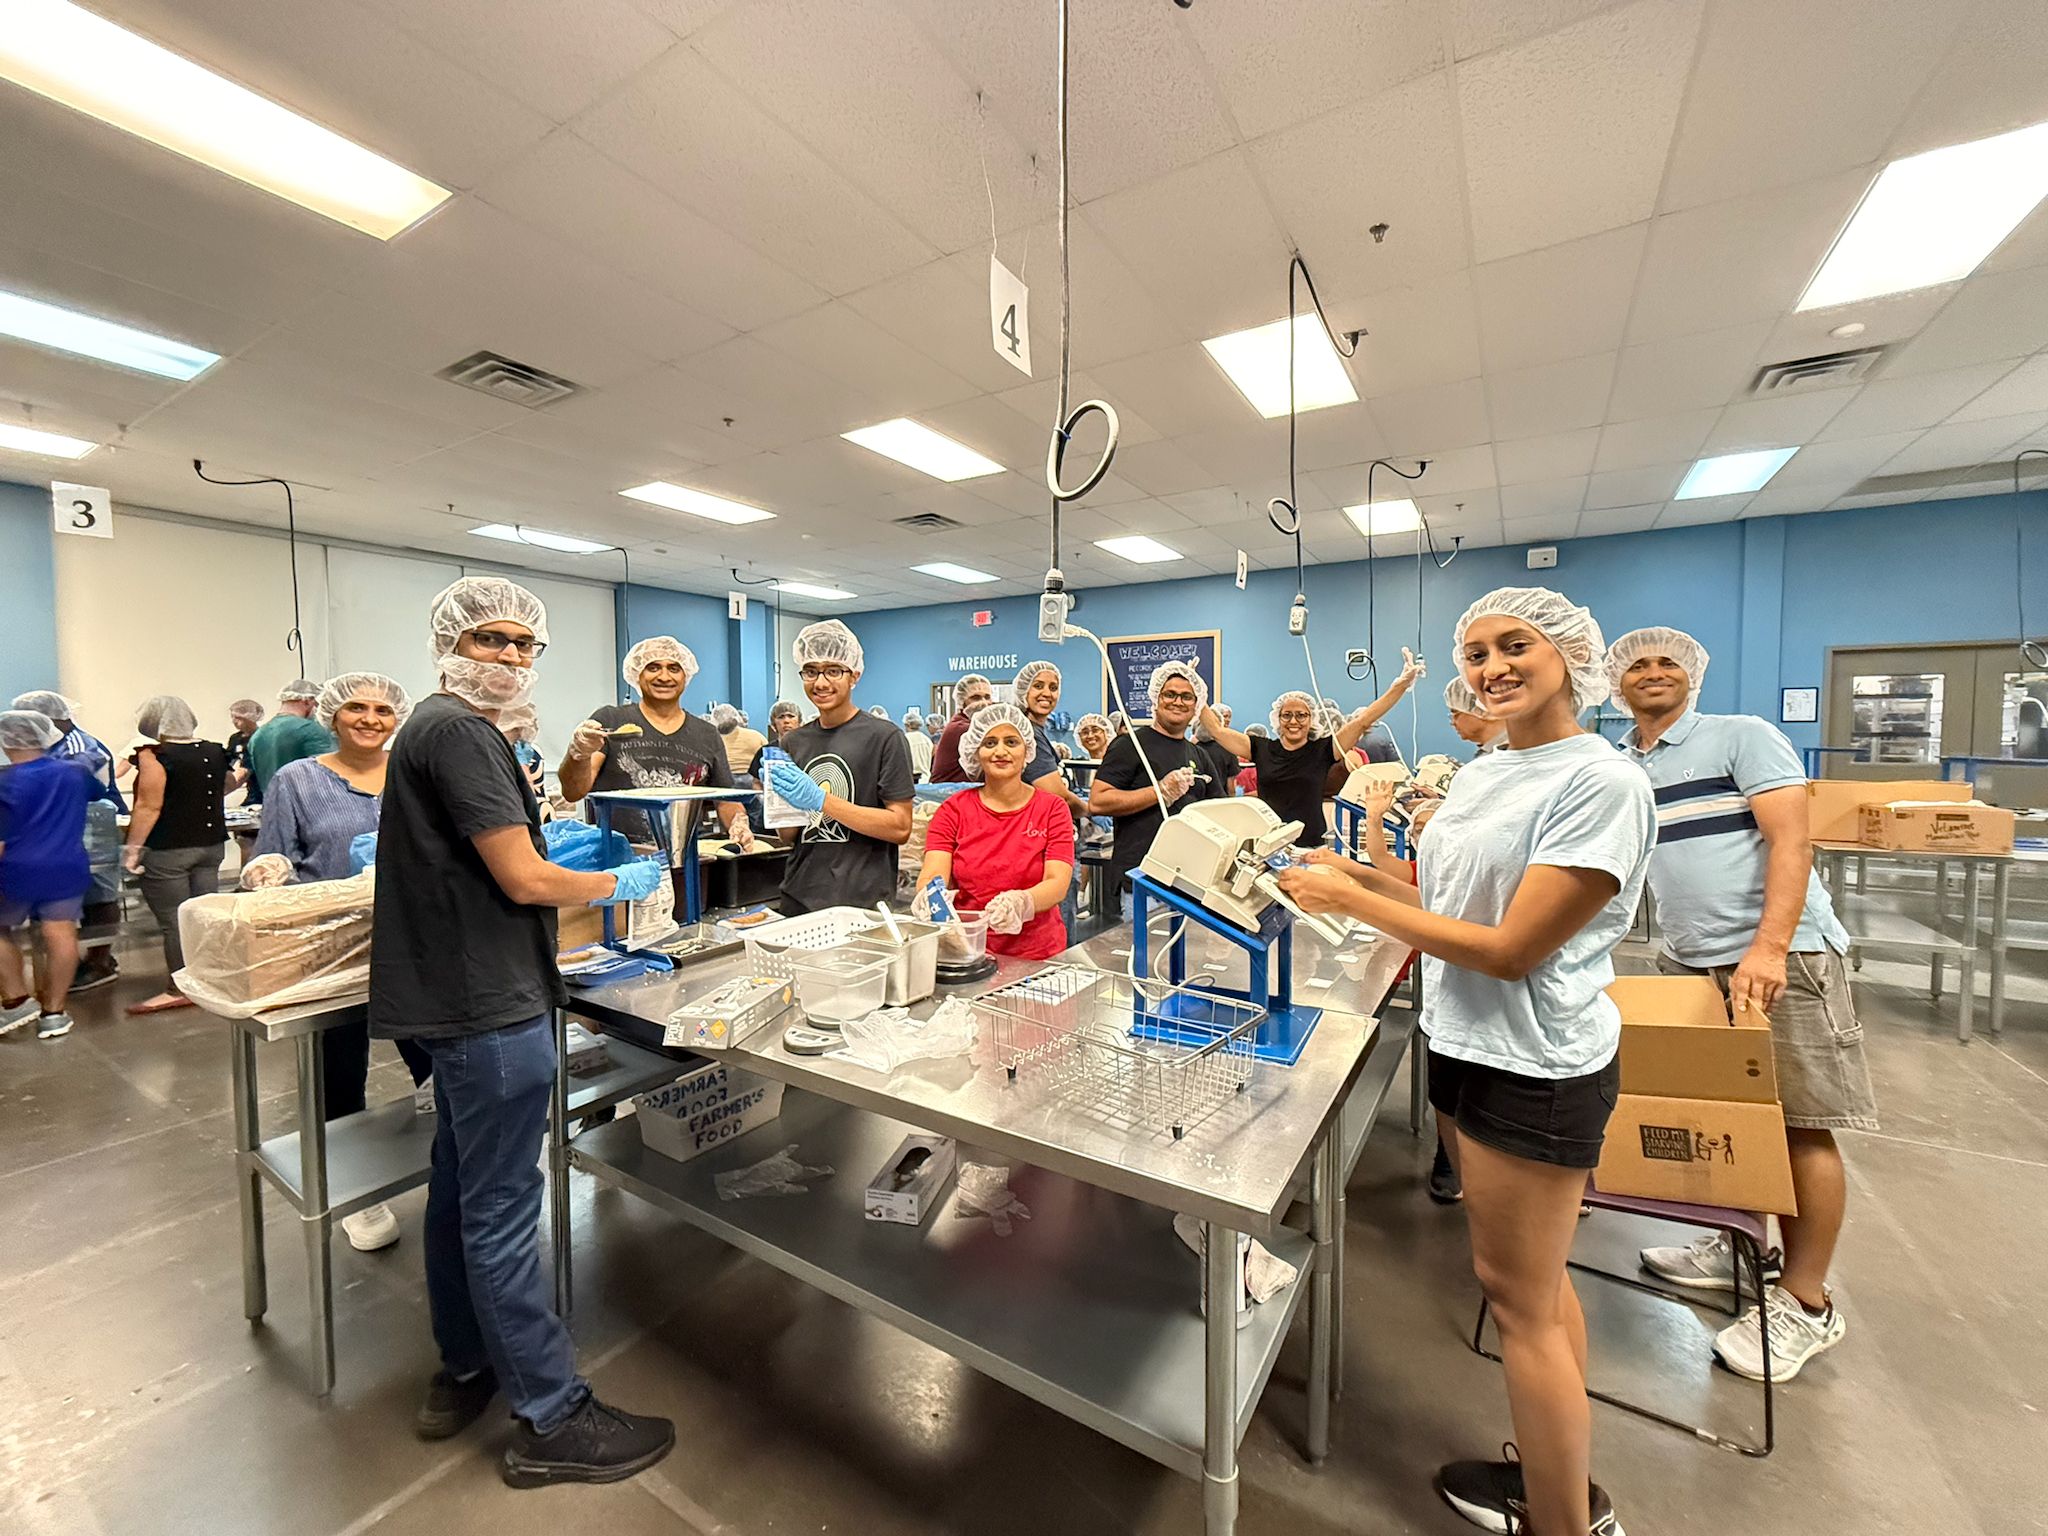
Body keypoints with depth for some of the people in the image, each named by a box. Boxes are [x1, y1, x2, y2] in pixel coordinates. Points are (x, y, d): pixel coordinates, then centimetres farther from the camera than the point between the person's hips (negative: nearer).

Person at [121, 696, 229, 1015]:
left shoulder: (154, 756, -13)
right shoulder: (215, 752, 5)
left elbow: (149, 806, -17)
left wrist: (132, 847, -13)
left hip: (168, 849, -6)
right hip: (212, 844, 6)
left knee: (174, 920, 0)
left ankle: (180, 989, 7)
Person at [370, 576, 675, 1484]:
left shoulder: (435, 727, 14)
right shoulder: (459, 731, -17)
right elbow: (524, 880, -20)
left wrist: (539, 831, 12)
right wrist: (620, 884, -7)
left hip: (458, 999, 10)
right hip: (490, 1008, -10)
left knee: (461, 1191, 20)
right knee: (503, 1211, 0)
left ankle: (463, 1373, 37)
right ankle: (553, 1420, 14)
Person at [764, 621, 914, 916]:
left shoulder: (884, 737, -8)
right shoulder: (793, 742, 8)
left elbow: (900, 828, -14)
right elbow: (788, 835, 11)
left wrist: (821, 800, -19)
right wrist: (779, 797, -10)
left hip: (863, 902, -4)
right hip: (798, 897, 5)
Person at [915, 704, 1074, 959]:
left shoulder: (1052, 808, 3)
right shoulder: (953, 810, 6)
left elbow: (1058, 883, -8)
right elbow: (932, 875, -5)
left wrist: (1021, 902, -28)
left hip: (1036, 955, -1)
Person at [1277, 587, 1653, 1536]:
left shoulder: (1601, 782, -19)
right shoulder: (1480, 774, 6)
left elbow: (1512, 948, -23)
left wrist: (1351, 902, -19)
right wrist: (1351, 875, 2)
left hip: (1534, 1067, -8)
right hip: (1468, 1047, 8)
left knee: (1520, 1295, 8)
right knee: (1531, 1280, 21)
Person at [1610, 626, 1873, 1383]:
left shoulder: (1744, 736, -5)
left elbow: (1791, 841, -13)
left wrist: (1769, 947, -24)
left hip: (1780, 956, -5)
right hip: (1685, 961, 5)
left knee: (1798, 1123, 1)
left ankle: (1806, 1301, 15)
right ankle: (1739, 1245, 31)